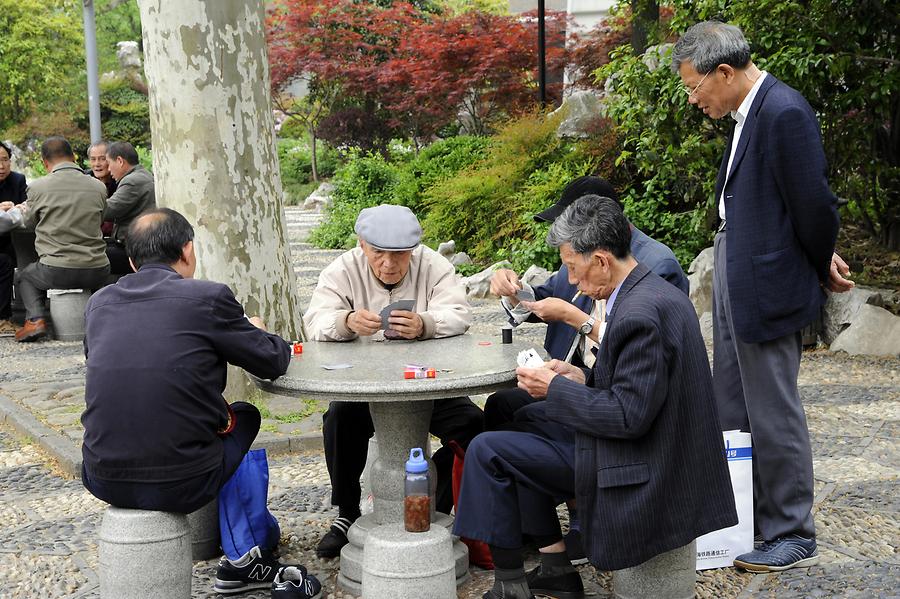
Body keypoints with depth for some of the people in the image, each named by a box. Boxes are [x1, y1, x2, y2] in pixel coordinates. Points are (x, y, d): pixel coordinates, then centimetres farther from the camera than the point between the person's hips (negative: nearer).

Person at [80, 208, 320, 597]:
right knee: (245, 417, 25)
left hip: (103, 480, 5)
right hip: (178, 484, -5)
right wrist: (257, 331, 25)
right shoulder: (209, 297, -8)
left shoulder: (98, 302, 6)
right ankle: (243, 558, 34)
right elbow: (273, 361, 1)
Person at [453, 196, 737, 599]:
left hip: (634, 466, -11)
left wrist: (556, 389, -15)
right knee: (528, 421, 25)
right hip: (654, 448, 11)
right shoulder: (652, 291, 5)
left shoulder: (639, 314, -26)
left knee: (487, 450, -6)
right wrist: (583, 379, 3)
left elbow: (629, 416, -26)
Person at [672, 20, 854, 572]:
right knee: (731, 408, 18)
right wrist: (823, 257, 12)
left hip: (768, 287, -10)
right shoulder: (748, 113, 10)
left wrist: (824, 270, -3)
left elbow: (814, 203, -18)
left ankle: (794, 536, 16)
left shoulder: (785, 113, -20)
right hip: (734, 280, 10)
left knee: (774, 413, 1)